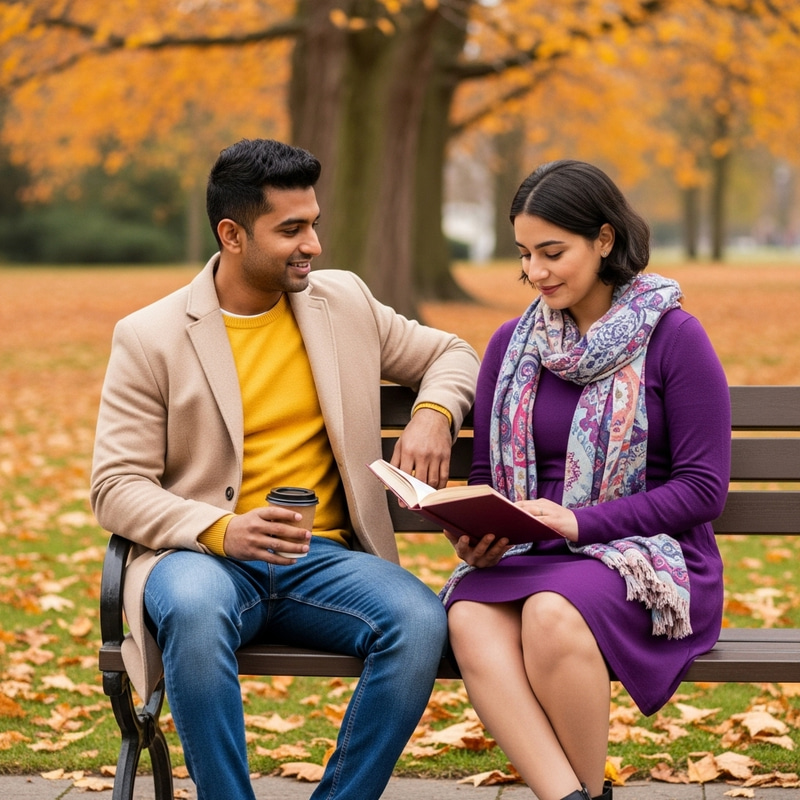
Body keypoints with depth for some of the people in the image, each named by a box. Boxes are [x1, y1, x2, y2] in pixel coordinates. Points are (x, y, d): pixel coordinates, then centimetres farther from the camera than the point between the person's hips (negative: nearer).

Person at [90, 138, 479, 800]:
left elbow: (450, 354, 23)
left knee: (422, 621, -28)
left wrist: (434, 415, -2)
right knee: (195, 613, -39)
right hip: (202, 554, -3)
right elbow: (116, 488, -3)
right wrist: (219, 531, -22)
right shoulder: (149, 337, 1)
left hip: (324, 556, 3)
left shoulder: (344, 301, 12)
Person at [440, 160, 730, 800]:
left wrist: (580, 521, -17)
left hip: (647, 559, -4)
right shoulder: (511, 345, 12)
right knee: (470, 619, -30)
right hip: (526, 558, 4)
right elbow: (486, 476, 18)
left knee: (553, 614, -36)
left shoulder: (673, 337, -2)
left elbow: (703, 488, -6)